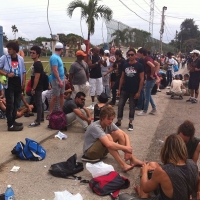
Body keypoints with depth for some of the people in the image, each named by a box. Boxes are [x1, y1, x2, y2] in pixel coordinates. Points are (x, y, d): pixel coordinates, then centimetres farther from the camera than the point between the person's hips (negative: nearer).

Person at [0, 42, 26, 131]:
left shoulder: (20, 59, 6)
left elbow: (23, 72, 10)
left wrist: (23, 83, 2)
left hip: (18, 84, 4)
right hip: (9, 84, -4)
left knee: (16, 104, 12)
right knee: (10, 105, -4)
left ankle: (13, 121, 26)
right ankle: (10, 125, 0)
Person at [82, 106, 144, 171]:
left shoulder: (110, 124, -7)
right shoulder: (95, 127, -30)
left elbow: (125, 135, -9)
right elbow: (108, 144, -42)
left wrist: (128, 148, -26)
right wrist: (126, 148, -34)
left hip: (102, 150, 7)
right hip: (91, 151, -7)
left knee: (118, 133, -14)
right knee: (108, 136, -33)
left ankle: (132, 160, -15)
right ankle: (123, 165, -33)